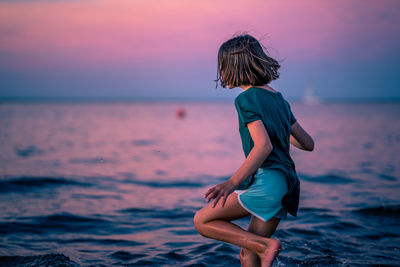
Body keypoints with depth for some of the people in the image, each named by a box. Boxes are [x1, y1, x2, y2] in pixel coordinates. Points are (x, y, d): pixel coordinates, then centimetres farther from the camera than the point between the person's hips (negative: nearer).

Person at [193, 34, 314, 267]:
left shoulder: (246, 99, -7)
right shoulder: (279, 98, 17)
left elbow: (264, 146, -21)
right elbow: (308, 144, 21)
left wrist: (232, 183, -25)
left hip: (267, 180, -9)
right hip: (287, 185, 9)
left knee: (203, 221, 2)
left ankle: (266, 246, -9)